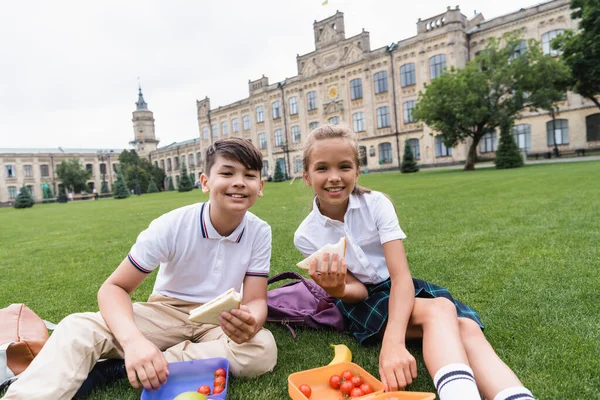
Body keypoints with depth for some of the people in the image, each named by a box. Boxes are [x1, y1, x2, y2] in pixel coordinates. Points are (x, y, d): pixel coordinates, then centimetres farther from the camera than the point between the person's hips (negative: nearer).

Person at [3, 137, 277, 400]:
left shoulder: (259, 232, -15)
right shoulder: (172, 226, -20)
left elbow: (256, 300, -14)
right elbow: (113, 287, -18)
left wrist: (251, 321, -41)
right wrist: (133, 340, -39)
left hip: (218, 322, 2)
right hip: (167, 313, -2)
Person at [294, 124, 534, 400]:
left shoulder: (376, 203, -14)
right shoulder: (307, 235, -12)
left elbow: (400, 275, -23)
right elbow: (358, 291, -9)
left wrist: (393, 342, -40)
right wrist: (337, 290, -36)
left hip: (399, 289, 2)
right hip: (362, 302, -2)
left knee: (467, 326, -29)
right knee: (440, 310, -33)